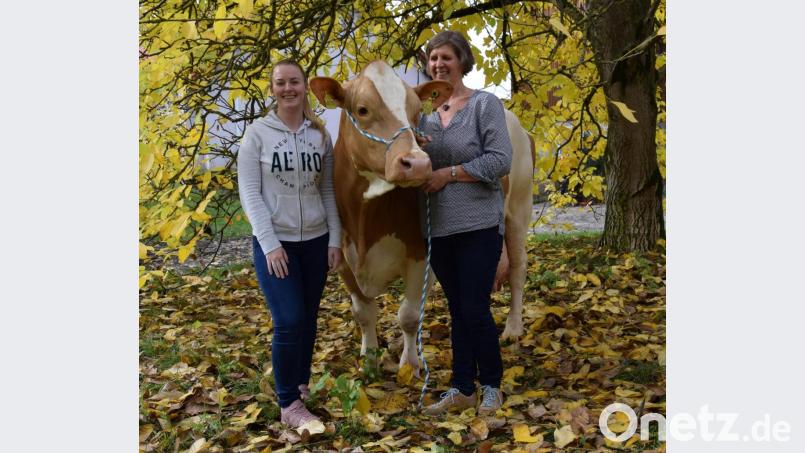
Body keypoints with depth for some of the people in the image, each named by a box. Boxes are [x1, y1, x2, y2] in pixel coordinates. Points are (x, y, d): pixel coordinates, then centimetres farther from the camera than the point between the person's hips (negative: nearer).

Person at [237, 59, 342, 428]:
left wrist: (335, 239, 4)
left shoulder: (320, 135, 5)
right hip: (274, 242, -4)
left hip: (315, 241, 4)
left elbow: (328, 192, 9)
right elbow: (249, 194, -9)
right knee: (289, 321, -8)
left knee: (308, 320, 10)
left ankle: (301, 384, 28)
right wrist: (270, 244, -16)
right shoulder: (257, 134, -5)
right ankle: (289, 405, 5)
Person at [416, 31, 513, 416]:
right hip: (438, 227, 5)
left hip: (478, 226, -5)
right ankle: (462, 390, 24)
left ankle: (491, 385, 20)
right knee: (457, 310, 13)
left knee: (475, 310, -2)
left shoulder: (485, 104, -5)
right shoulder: (425, 110, 10)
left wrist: (449, 173, -15)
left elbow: (500, 161, -14)